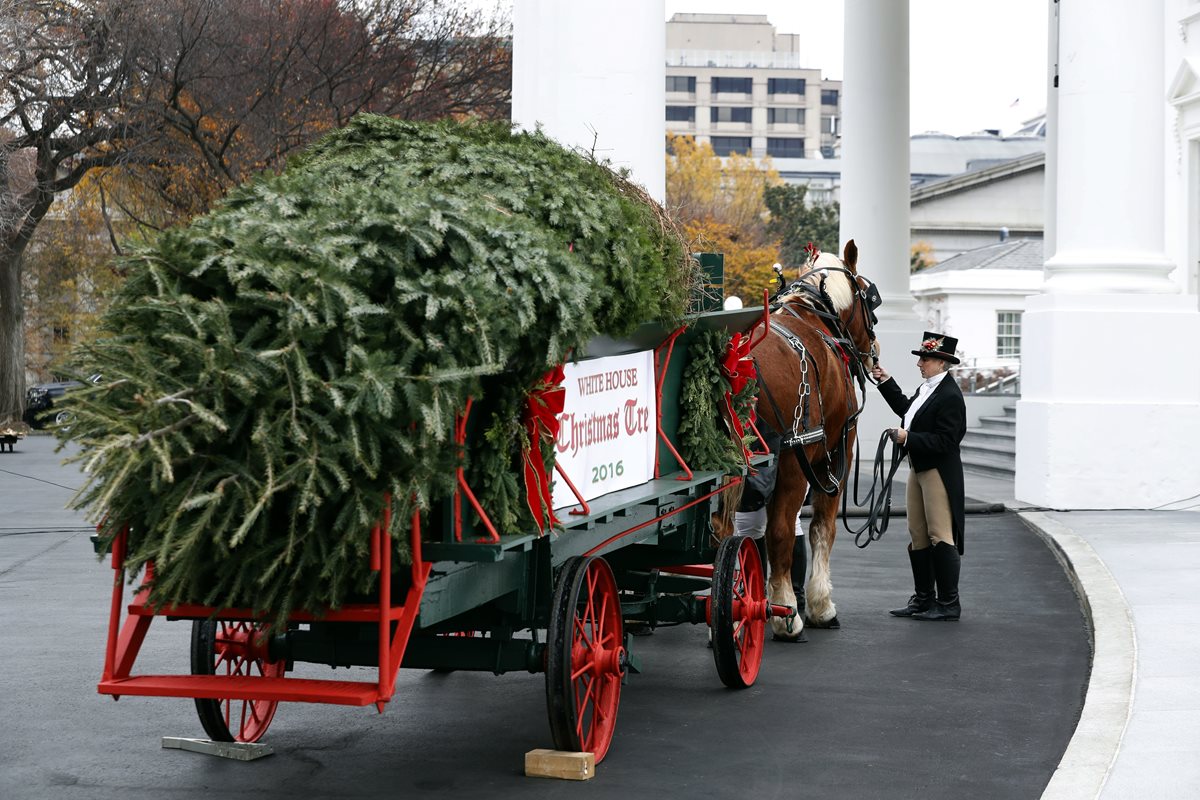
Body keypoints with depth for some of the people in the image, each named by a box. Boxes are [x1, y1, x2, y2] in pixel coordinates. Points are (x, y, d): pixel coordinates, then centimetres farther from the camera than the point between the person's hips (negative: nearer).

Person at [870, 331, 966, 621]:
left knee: (941, 537, -4)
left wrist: (908, 438, -23)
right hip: (918, 469, 10)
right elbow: (906, 409, 28)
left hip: (939, 473, -10)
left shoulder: (950, 396, -19)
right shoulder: (927, 388, 10)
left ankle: (949, 603, 3)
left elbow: (944, 441, -24)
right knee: (918, 536, 14)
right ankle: (924, 598, 22)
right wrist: (885, 381, 23)